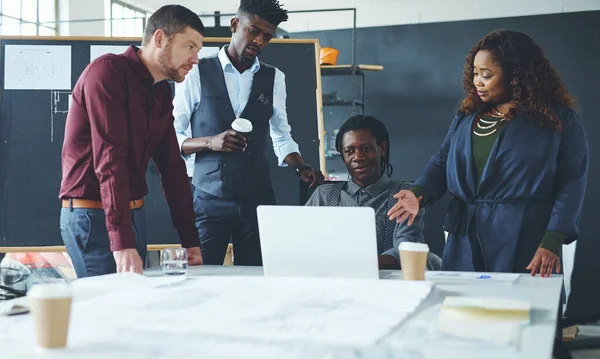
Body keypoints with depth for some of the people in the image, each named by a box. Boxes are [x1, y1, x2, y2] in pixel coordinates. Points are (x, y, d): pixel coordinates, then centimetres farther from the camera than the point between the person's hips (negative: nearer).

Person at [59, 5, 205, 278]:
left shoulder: (162, 94, 10)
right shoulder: (108, 71, -16)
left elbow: (172, 166, 12)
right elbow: (109, 158, -25)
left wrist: (190, 240, 8)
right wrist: (122, 242, -31)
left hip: (134, 214, 8)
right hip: (93, 215, -8)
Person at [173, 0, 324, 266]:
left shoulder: (274, 78, 8)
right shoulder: (196, 74, -1)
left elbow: (281, 136, 13)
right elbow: (170, 137, 0)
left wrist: (301, 169, -5)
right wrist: (210, 142, -18)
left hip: (257, 199, 3)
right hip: (209, 200, -2)